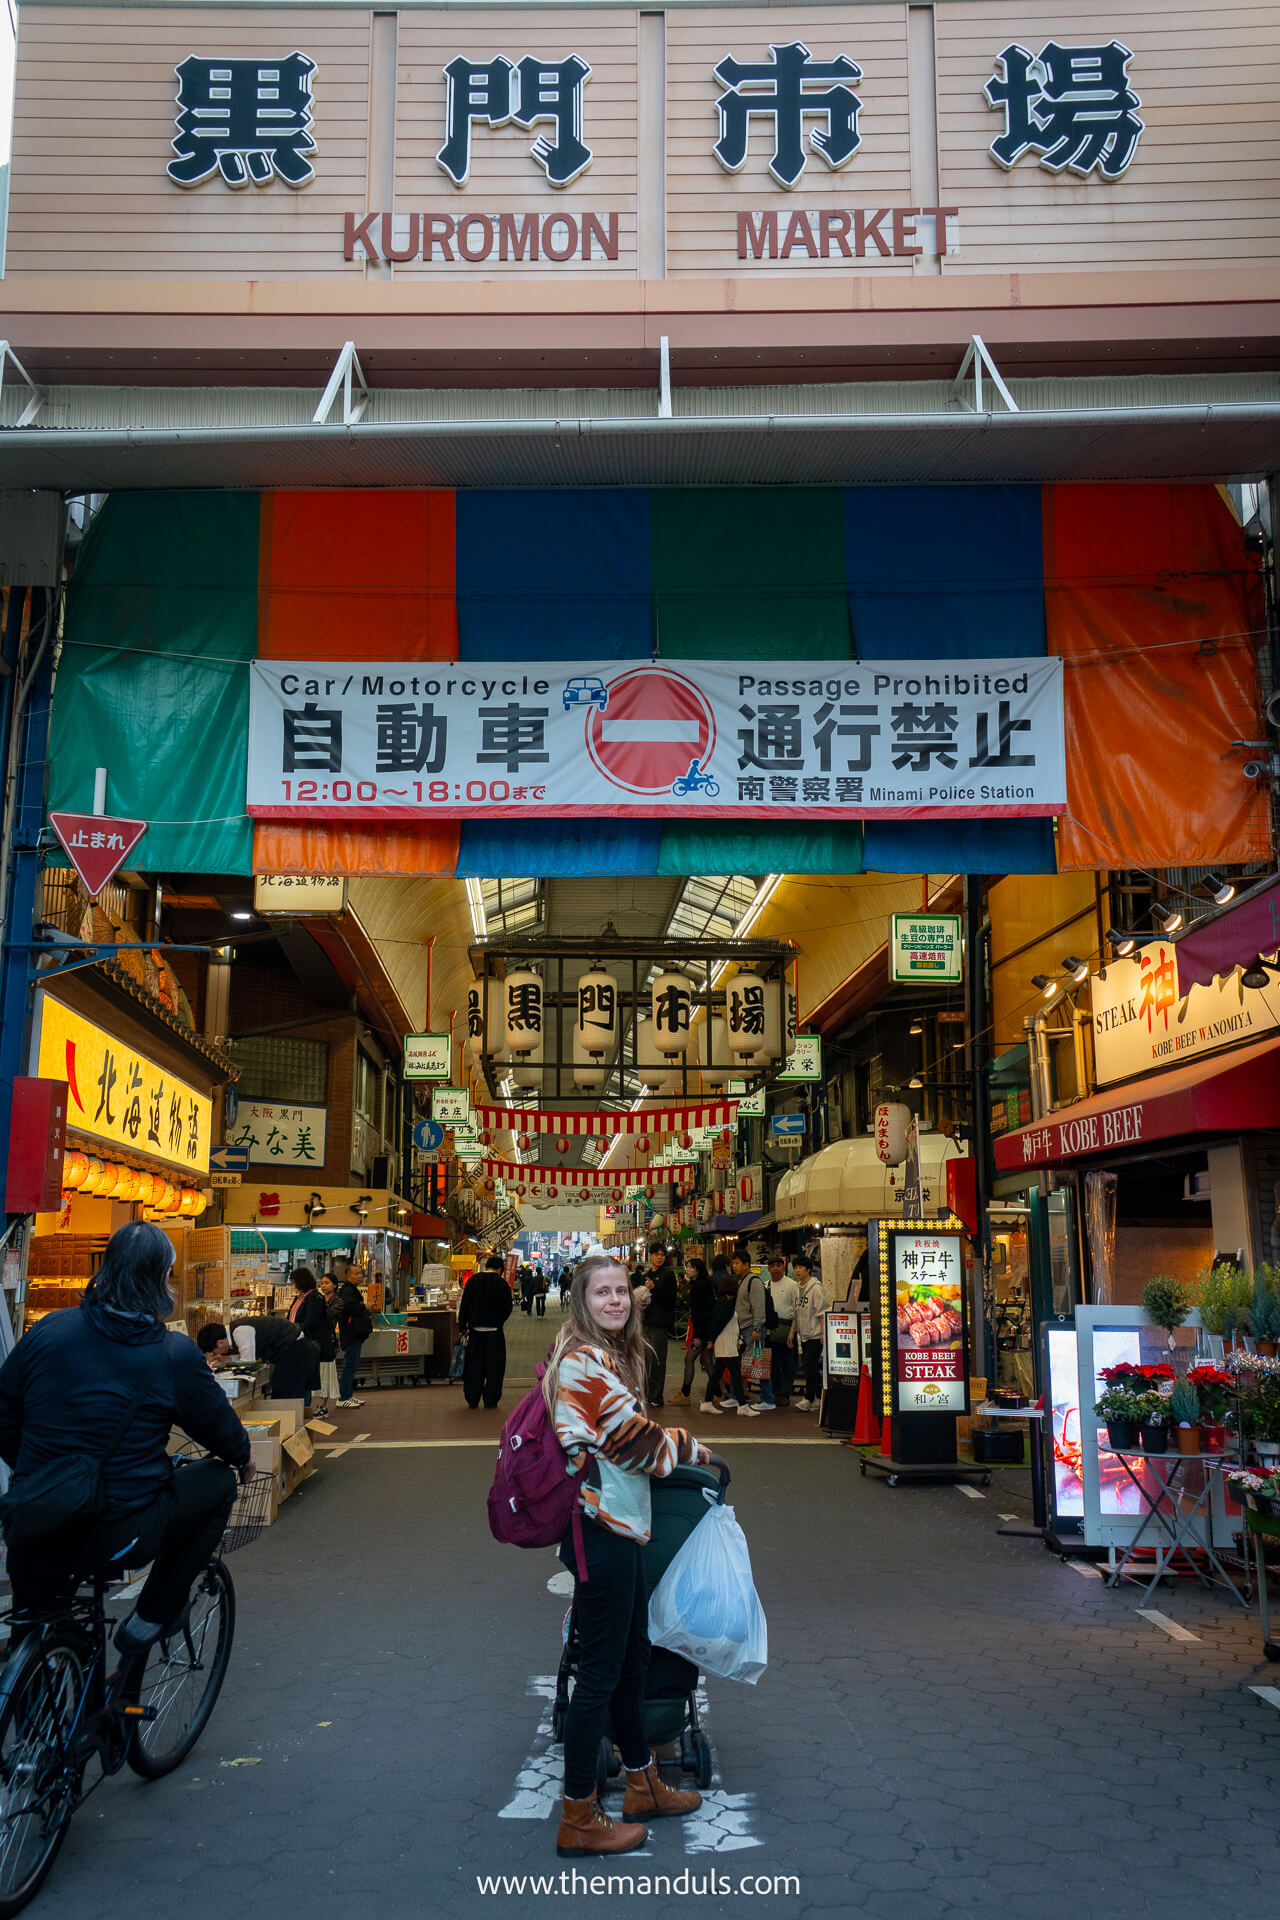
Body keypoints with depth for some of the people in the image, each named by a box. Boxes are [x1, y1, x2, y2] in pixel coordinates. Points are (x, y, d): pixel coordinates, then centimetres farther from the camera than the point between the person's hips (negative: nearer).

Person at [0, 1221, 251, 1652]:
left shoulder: (47, 1331, 0)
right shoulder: (175, 1356, -10)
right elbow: (221, 1429, 5)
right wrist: (243, 1459, 28)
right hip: (115, 1540, -5)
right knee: (219, 1482, 18)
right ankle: (148, 1622, 19)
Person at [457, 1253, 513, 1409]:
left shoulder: (473, 1280, 0)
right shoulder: (502, 1284, -5)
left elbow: (464, 1305, 0)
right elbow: (508, 1307, -2)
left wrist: (462, 1326, 6)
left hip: (475, 1330, 2)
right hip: (495, 1332, -2)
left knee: (474, 1366, 10)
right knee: (494, 1366, 8)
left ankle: (472, 1401, 13)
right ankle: (491, 1400, 9)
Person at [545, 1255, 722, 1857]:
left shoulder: (608, 1357, 15)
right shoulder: (585, 1361, -17)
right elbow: (633, 1438, -15)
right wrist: (695, 1451, 0)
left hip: (619, 1524, 10)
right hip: (599, 1529, -10)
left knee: (632, 1659, 21)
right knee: (600, 1672, 0)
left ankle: (642, 1784, 37)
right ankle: (578, 1818, 12)